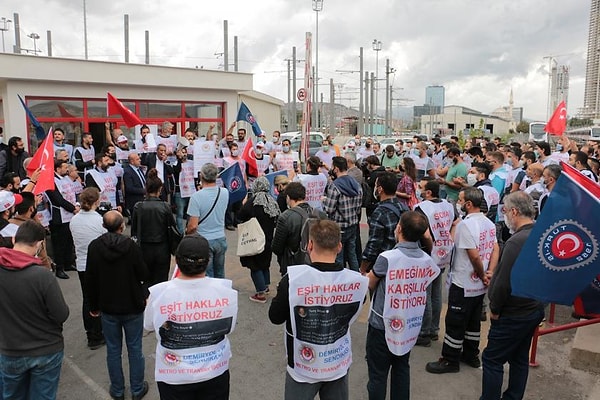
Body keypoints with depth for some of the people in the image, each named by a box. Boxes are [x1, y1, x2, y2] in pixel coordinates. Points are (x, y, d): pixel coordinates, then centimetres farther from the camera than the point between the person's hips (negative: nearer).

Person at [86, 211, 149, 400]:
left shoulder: (94, 246, -10)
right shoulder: (132, 246, -19)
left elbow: (90, 280, -3)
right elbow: (143, 276, -11)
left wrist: (94, 306, 8)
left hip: (108, 307, 2)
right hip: (133, 306, -2)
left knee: (113, 350, 15)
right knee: (135, 349, 11)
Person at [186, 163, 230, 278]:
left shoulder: (196, 196, -20)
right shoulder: (225, 193, -5)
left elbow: (193, 226, -20)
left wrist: (186, 232, 3)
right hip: (221, 239, 5)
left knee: (207, 277, 7)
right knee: (220, 275, 20)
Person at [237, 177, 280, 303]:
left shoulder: (252, 201, -18)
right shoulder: (272, 201, -1)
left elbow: (240, 216, -11)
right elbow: (276, 219, 6)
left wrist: (243, 204, 4)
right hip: (268, 239, 6)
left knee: (255, 265, 3)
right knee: (265, 263, 23)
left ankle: (261, 294, 4)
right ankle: (266, 286, 38)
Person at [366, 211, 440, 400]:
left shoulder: (387, 258, -24)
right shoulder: (427, 261, -7)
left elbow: (370, 285, -8)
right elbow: (424, 290, 4)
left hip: (383, 325, -5)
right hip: (410, 326, 5)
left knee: (377, 374, 10)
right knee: (402, 370, 22)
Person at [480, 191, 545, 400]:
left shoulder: (517, 241, -26)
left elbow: (504, 282, -25)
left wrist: (495, 309, -11)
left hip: (514, 314, -9)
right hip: (535, 309, 9)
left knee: (492, 360, 3)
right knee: (520, 358, 20)